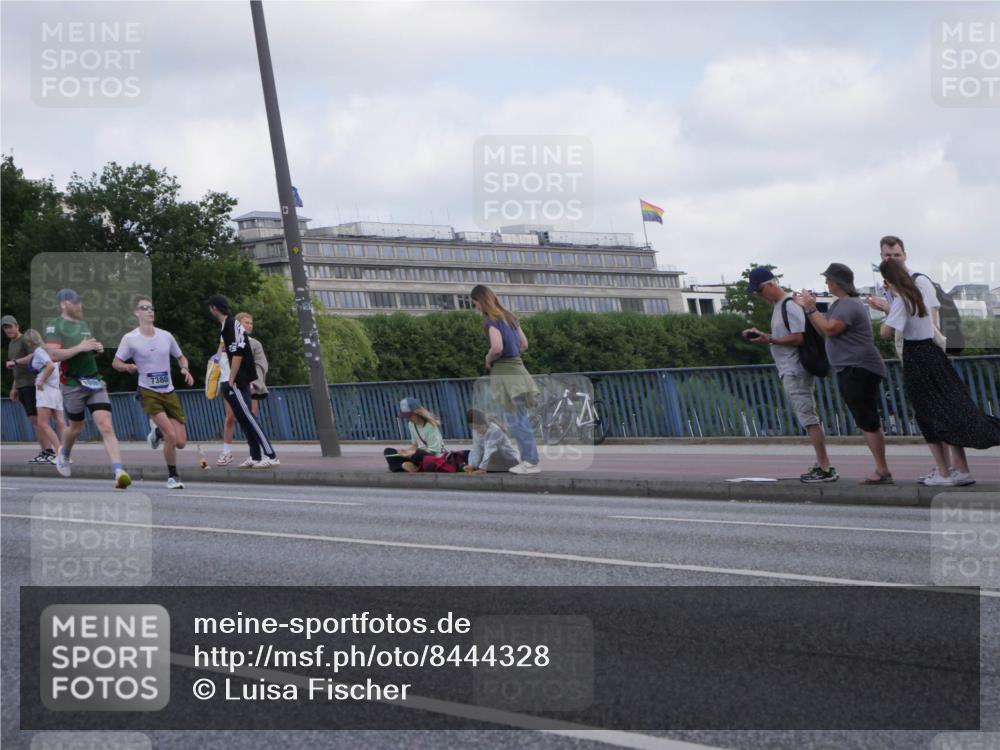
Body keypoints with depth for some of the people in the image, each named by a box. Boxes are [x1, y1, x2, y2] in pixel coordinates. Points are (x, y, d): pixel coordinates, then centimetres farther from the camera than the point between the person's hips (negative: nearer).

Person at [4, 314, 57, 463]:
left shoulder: (25, 340, -7)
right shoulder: (11, 344, 22)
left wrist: (15, 361, -23)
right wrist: (14, 388, 28)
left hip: (31, 384, -9)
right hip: (22, 386, 9)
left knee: (36, 419, -14)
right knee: (33, 420, 5)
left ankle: (50, 452, -16)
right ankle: (44, 451, 5)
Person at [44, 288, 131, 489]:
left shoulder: (83, 324, 16)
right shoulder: (55, 326, -7)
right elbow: (54, 355, -19)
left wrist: (98, 348, 7)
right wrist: (80, 347, -21)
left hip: (95, 382, 5)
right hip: (73, 384, -5)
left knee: (106, 427, -11)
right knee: (76, 428, 12)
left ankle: (119, 472, -22)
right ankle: (64, 454, 47)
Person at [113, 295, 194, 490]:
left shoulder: (166, 336, 3)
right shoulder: (130, 338, -7)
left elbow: (181, 357, 17)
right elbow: (116, 362, 0)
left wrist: (185, 369, -5)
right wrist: (127, 367, -22)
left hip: (169, 392, 4)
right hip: (148, 392, -4)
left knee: (180, 443, -1)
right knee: (171, 436, -21)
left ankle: (158, 432, 33)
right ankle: (172, 476, 0)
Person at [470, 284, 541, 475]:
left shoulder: (492, 320, -12)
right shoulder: (510, 316, 14)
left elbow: (497, 347, -24)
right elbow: (524, 344, 18)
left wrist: (488, 359, -6)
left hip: (503, 372, -8)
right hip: (517, 367, 8)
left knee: (515, 419, -4)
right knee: (521, 418, 13)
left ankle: (531, 462, -3)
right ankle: (529, 459, 15)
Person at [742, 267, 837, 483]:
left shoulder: (789, 306, -14)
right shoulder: (779, 305, 16)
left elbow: (799, 338, -20)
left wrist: (769, 339, -19)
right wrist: (761, 335, 10)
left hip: (795, 372, -10)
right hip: (790, 371, 10)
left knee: (808, 418, -10)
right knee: (810, 418, 11)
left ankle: (825, 468, -10)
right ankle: (823, 465, 15)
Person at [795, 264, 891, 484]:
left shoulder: (849, 305, -14)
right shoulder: (840, 303, 19)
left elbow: (829, 329, -23)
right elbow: (823, 330, 18)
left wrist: (811, 308, -14)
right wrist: (807, 308, 12)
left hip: (859, 371, -11)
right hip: (851, 372, 11)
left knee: (869, 422, -11)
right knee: (868, 422, 11)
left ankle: (882, 470, -12)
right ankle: (881, 471, 14)